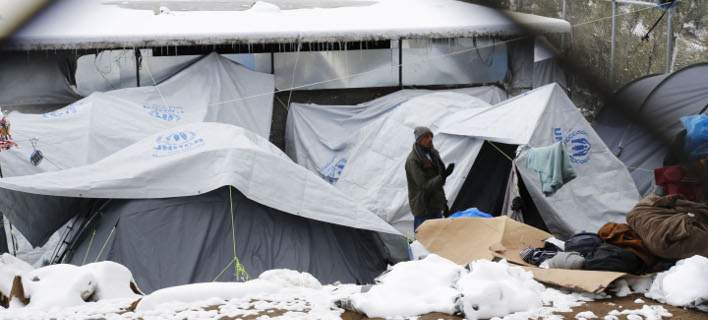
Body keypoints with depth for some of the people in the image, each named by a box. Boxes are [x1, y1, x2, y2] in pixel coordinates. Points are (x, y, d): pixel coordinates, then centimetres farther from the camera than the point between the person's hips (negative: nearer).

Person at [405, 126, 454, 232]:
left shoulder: (432, 154, 9)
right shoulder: (413, 160, -18)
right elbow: (424, 185, -25)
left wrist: (443, 202, 19)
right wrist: (442, 177, -40)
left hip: (436, 207, 8)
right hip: (423, 208, -8)